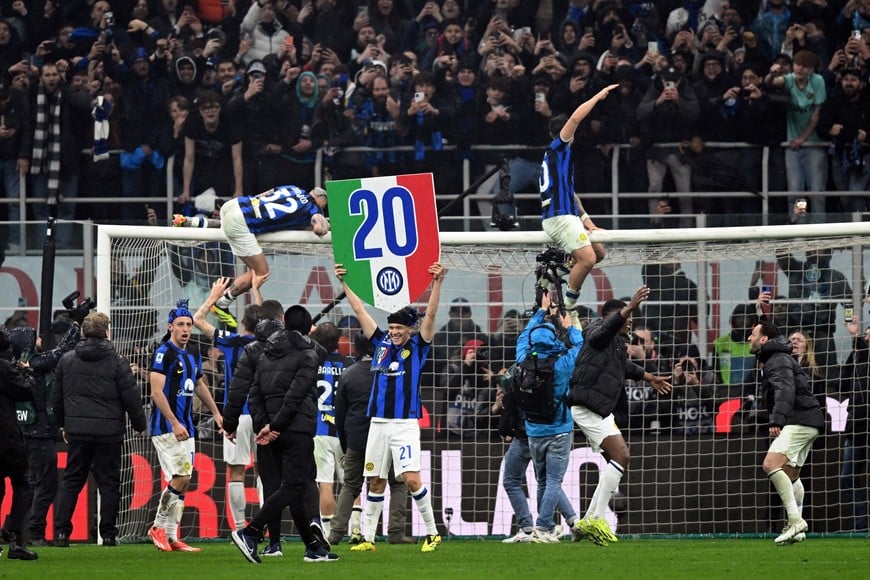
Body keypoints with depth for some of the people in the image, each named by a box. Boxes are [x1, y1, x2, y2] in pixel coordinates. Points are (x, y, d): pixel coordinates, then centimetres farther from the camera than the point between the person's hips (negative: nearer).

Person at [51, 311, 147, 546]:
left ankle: (61, 531, 1)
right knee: (108, 482, 4)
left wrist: (63, 425, 27)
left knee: (72, 481, 9)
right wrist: (140, 425, 11)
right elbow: (131, 397, -4)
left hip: (77, 430, 3)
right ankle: (108, 534, 3)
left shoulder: (66, 360, 5)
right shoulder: (117, 362, -6)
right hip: (108, 431, -3)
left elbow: (57, 397, 13)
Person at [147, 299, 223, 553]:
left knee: (183, 482, 5)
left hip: (185, 429, 8)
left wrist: (215, 412, 36)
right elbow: (157, 392, -18)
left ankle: (170, 536, 7)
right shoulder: (163, 353, -11)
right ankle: (158, 527, -2)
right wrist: (174, 423, -24)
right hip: (165, 427, -8)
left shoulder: (193, 356, 14)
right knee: (180, 478, -15)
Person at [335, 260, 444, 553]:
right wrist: (344, 283, 13)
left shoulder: (417, 346, 1)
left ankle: (432, 533, -4)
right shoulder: (382, 342, 11)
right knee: (376, 483, 8)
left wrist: (437, 283, -20)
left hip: (405, 424, -5)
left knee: (412, 479, -13)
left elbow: (430, 315, -10)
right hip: (378, 422, 5)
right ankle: (368, 538, 13)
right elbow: (360, 310, 14)